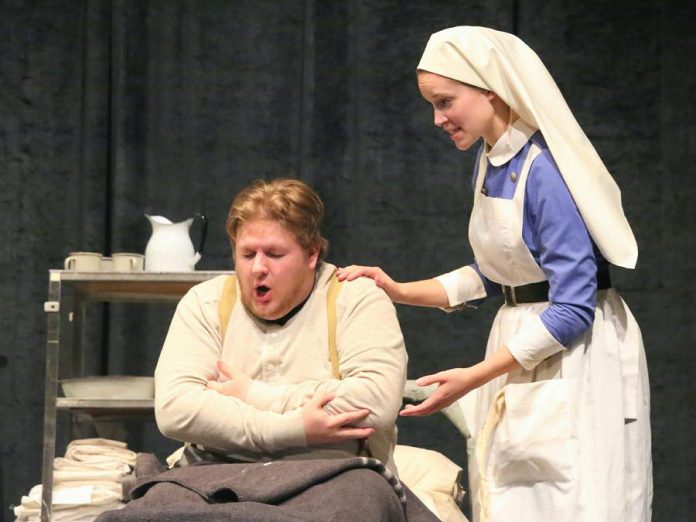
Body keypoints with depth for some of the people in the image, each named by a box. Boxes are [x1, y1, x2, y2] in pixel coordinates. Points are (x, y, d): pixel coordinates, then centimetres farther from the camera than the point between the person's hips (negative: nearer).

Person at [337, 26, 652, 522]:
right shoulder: (489, 164, 5)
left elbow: (573, 309, -22)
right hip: (520, 340, 8)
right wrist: (400, 291, 7)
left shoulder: (545, 170, -21)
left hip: (573, 352, -8)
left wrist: (474, 378, -21)